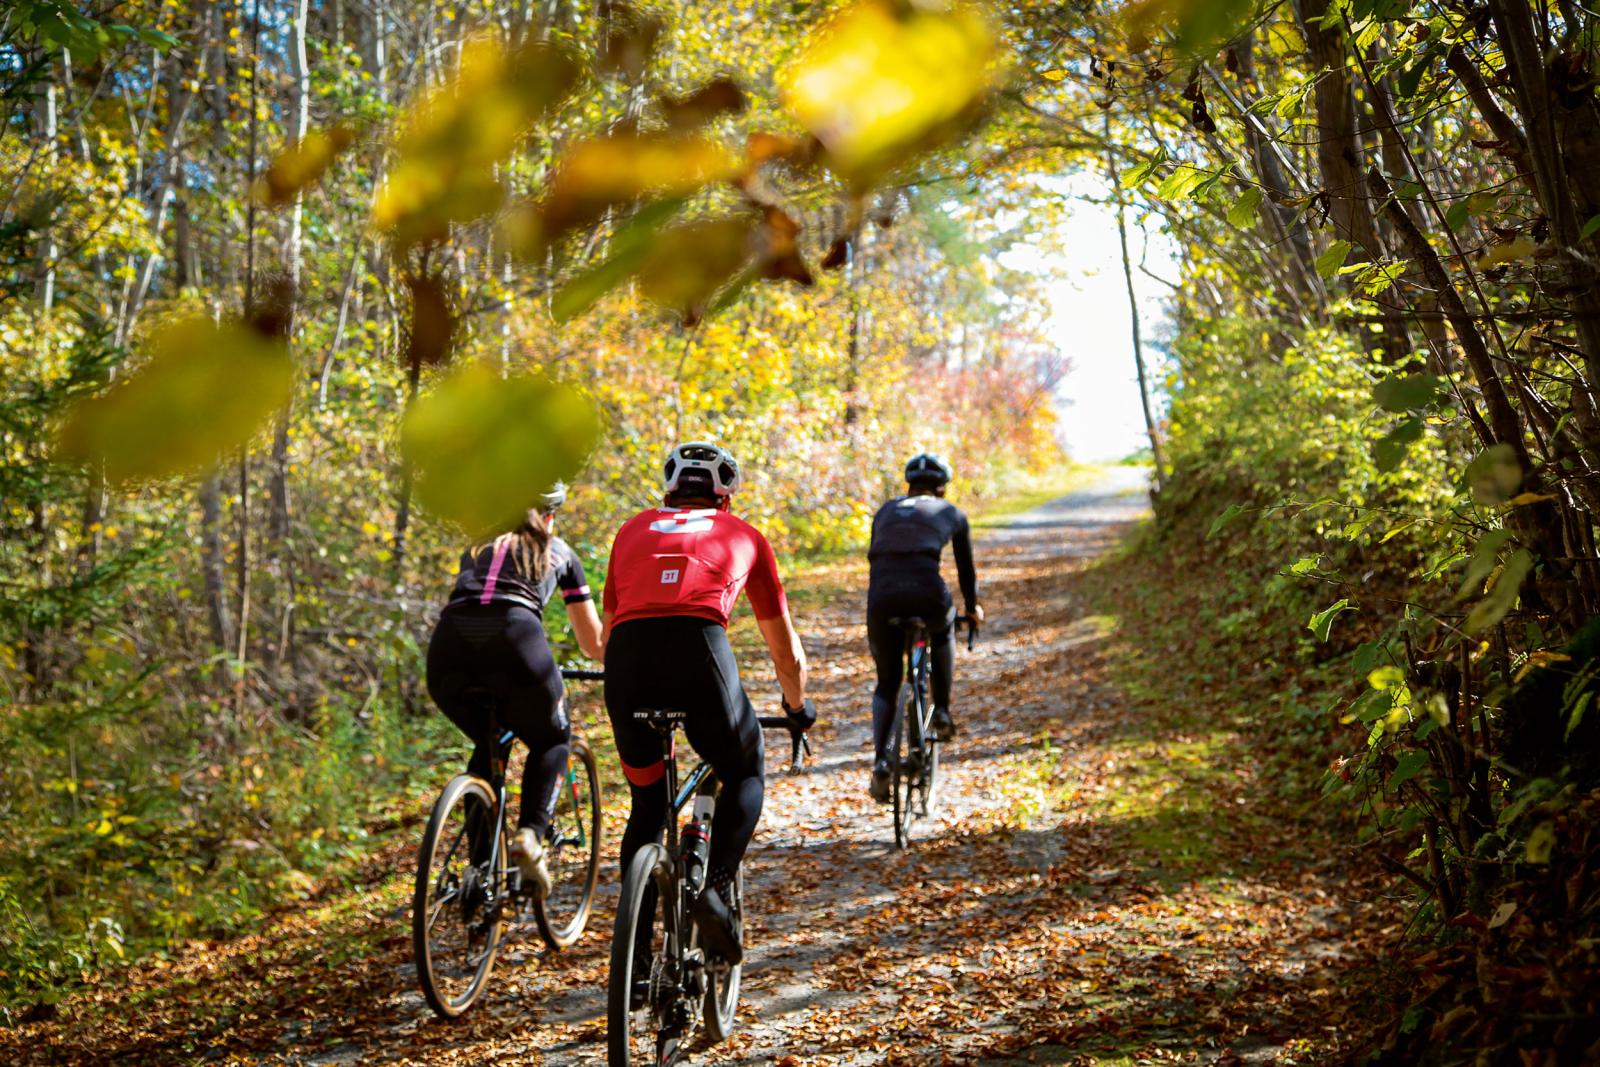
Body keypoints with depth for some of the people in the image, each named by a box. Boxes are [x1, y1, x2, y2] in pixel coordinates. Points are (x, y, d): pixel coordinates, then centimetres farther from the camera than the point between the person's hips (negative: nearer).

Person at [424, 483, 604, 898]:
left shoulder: (478, 548, 35)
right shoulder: (558, 552, 29)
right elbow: (593, 644, 34)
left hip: (447, 645, 3)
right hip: (514, 638, -3)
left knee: (486, 747, 29)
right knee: (552, 740, 23)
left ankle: (480, 862, 18)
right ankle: (531, 834, -2)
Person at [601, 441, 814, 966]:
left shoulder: (634, 529, 32)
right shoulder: (743, 535, 28)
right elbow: (786, 650, 34)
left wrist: (626, 685, 55)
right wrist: (799, 707, 51)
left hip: (627, 653, 2)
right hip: (700, 650, -2)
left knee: (647, 804, 23)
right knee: (746, 776, 23)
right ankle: (717, 889, -1)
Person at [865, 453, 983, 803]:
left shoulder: (885, 511, 29)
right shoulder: (951, 513, 23)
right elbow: (966, 568, 31)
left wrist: (873, 623, 45)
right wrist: (972, 608, 49)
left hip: (882, 594, 2)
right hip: (927, 590, -2)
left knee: (887, 683, 18)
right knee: (943, 631, 36)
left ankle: (880, 759, -3)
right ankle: (942, 711, 30)